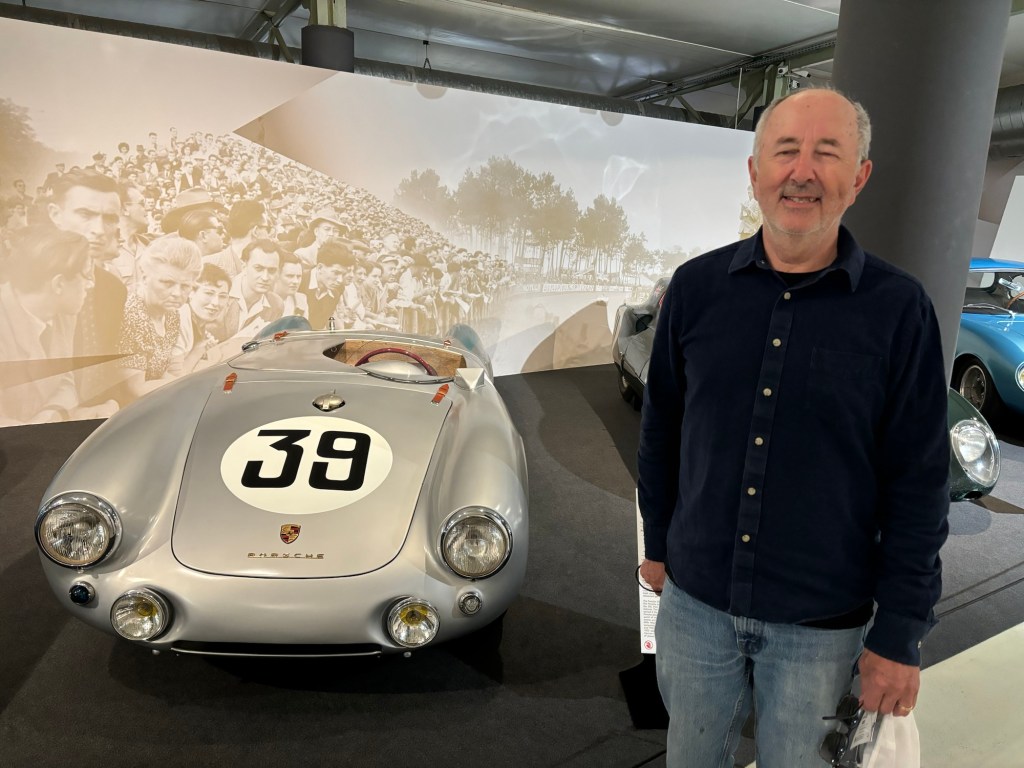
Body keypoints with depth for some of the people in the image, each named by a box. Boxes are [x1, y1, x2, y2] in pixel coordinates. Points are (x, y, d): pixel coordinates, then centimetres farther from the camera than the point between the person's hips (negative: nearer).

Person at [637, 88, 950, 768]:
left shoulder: (899, 308, -11)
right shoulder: (696, 287, -5)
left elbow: (918, 483, -7)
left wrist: (900, 634, -5)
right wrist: (657, 544, 10)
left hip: (821, 623, -2)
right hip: (695, 599, 2)